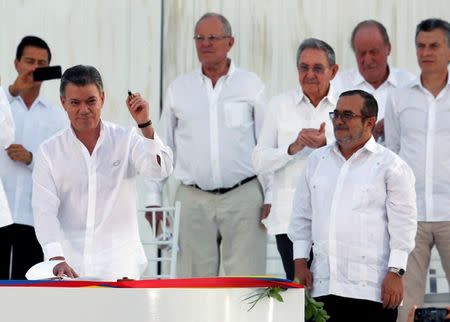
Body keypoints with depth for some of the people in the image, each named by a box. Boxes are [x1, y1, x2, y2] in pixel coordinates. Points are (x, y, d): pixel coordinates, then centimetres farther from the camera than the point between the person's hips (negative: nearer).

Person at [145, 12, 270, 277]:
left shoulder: (251, 85, 4)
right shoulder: (179, 89, 9)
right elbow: (162, 148, 14)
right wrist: (154, 198, 8)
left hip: (243, 197, -2)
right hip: (194, 200, 2)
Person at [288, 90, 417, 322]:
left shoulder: (391, 166, 2)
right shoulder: (317, 160, 17)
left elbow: (403, 224, -3)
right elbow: (302, 217, 20)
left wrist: (395, 272, -9)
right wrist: (300, 262, 11)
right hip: (323, 285, 5)